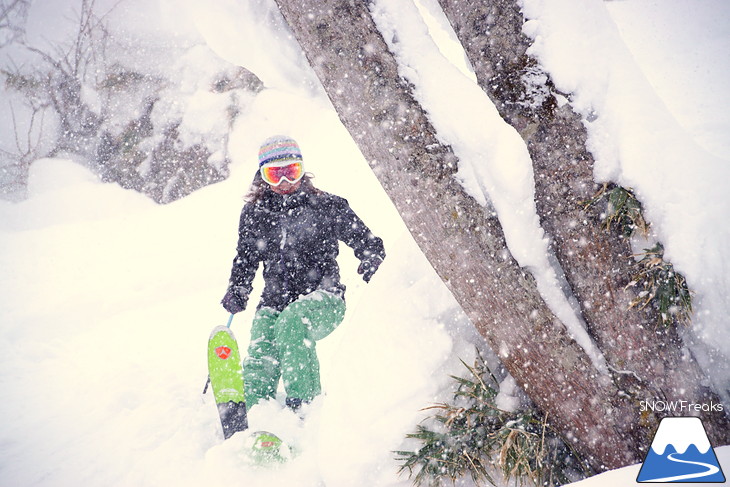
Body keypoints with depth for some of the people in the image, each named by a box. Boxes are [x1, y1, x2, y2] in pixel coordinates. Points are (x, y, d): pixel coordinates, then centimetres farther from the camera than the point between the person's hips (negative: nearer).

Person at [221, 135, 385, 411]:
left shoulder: (326, 207, 3)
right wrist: (237, 292, 5)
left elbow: (369, 243, 7)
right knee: (259, 363, -21)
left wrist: (370, 262, -16)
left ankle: (305, 406, -32)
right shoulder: (254, 214, 13)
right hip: (274, 302, 4)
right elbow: (246, 259, 24)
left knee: (292, 322, -35)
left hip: (322, 298, -3)